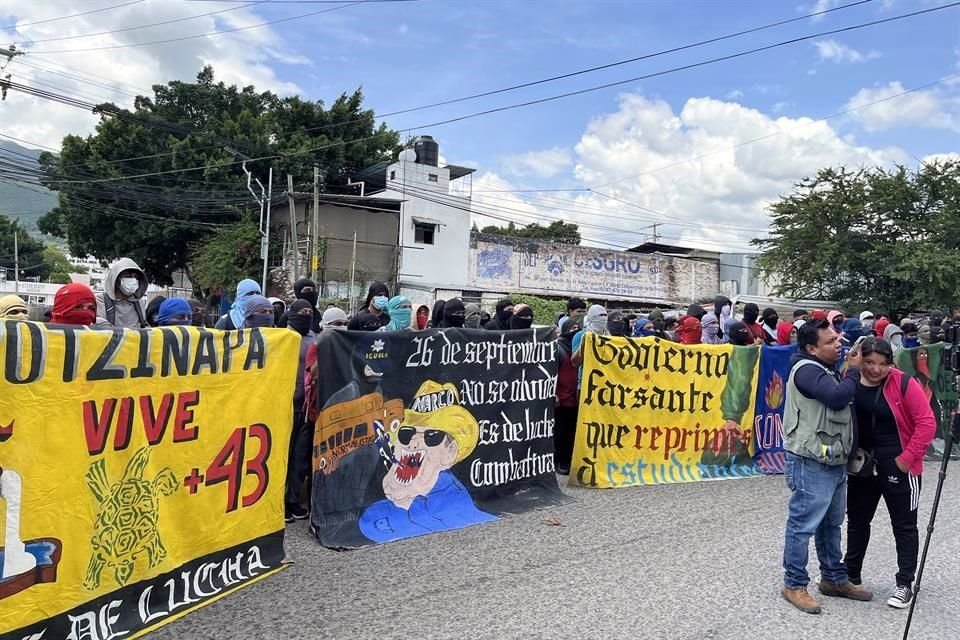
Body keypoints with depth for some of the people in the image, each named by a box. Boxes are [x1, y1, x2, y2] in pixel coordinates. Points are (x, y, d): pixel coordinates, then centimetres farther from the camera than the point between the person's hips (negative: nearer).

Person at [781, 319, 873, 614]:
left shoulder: (826, 369, 17)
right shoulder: (806, 369, -15)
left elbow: (843, 400, 18)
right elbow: (838, 397, -27)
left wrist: (853, 371, 6)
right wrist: (854, 371, -13)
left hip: (833, 462, 10)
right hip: (811, 464, -10)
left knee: (831, 524, 18)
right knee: (803, 525, -2)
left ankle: (834, 578, 31)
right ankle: (794, 585, 8)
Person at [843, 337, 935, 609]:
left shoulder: (903, 384, -14)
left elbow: (926, 422, -13)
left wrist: (908, 457, -15)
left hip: (898, 466, -4)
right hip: (861, 466, 4)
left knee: (904, 525, 8)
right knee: (857, 520, 17)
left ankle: (905, 583, 21)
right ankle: (850, 574, 32)